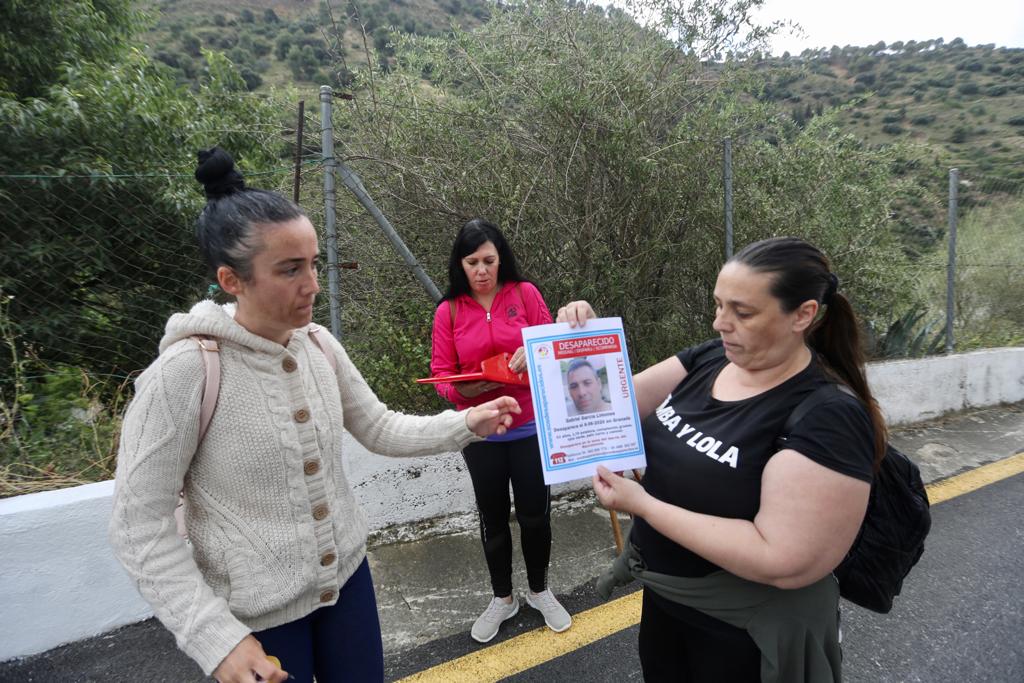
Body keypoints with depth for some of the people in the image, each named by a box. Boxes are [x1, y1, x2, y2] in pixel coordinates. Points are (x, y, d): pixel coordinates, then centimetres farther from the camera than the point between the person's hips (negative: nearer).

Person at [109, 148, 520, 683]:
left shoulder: (319, 346, -6)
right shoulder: (186, 371, -22)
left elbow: (380, 429, 2)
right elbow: (138, 525, -17)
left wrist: (465, 424, -12)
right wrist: (215, 637, -20)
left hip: (347, 575, 5)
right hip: (256, 612, -5)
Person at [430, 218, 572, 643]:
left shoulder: (525, 293, -5)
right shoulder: (448, 311, -4)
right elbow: (441, 374, -3)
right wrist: (462, 389, -24)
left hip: (530, 427, 0)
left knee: (535, 514, 11)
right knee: (493, 518, 15)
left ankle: (539, 591, 37)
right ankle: (502, 599, 37)